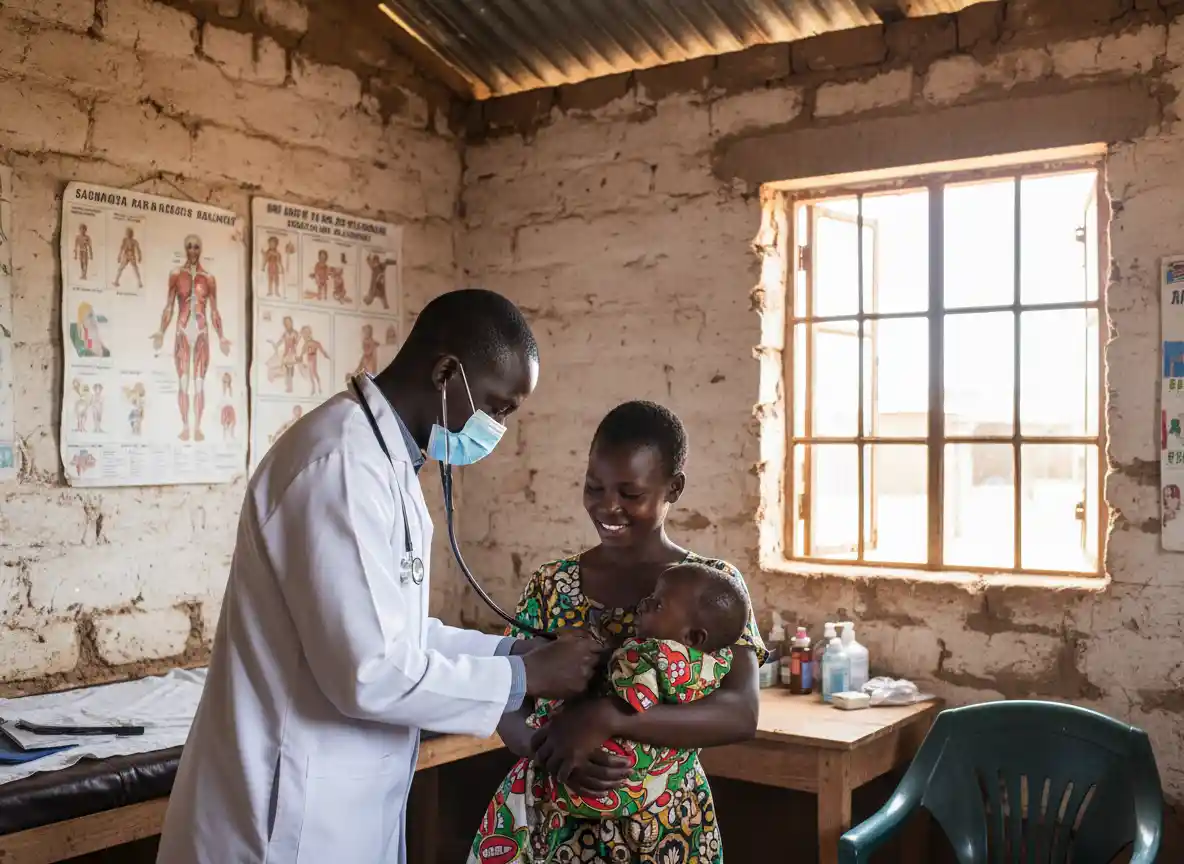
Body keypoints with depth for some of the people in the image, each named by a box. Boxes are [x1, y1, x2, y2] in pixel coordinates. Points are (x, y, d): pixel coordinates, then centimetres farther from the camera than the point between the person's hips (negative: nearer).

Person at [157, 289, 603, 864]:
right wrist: (525, 677, -15)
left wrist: (513, 650, 4)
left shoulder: (387, 459, 9)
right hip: (289, 811, -9)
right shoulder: (341, 462, -23)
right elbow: (372, 672, -26)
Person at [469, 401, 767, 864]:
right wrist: (545, 746, -24)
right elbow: (508, 709, -1)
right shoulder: (551, 584, 0)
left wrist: (606, 717, -30)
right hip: (544, 823, 2)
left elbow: (741, 715, -20)